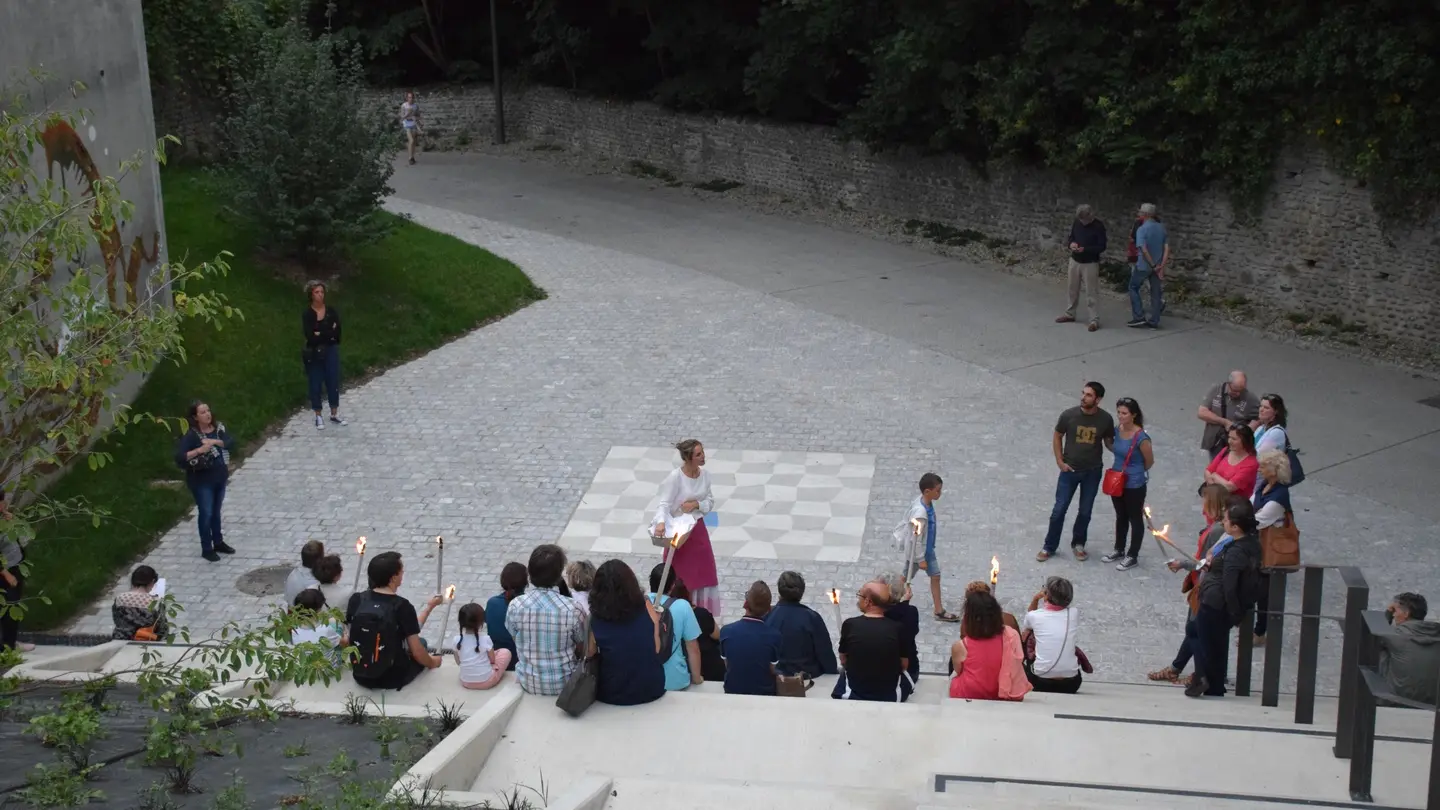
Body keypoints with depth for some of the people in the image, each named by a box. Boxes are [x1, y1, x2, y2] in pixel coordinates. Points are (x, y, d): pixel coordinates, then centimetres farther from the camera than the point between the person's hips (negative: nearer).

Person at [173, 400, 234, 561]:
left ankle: (218, 542, 34)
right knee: (206, 513, 2)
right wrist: (199, 450, -34)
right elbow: (179, 457, -25)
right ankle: (206, 549, 14)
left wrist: (214, 441, -29)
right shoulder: (191, 435, -18)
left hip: (219, 477, 5)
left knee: (216, 511, 19)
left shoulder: (218, 428, -1)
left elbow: (229, 442, -14)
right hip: (201, 481, -5)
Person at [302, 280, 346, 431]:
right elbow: (310, 337, -17)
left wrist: (320, 334, -15)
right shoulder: (307, 314, -7)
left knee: (333, 382, 8)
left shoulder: (331, 310, -1)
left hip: (331, 351, 2)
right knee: (316, 384, 5)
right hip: (314, 353, -2)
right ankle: (318, 417, 16)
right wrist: (329, 334, -14)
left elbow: (337, 332, -9)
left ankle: (334, 414, 21)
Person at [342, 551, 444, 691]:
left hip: (359, 677, 4)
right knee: (421, 643, 24)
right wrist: (431, 663, 7)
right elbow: (416, 651, -13)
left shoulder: (356, 600, -6)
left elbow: (346, 641, 1)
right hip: (393, 679, -4)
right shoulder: (402, 606, -17)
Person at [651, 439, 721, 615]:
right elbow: (664, 504, -25)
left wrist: (696, 504, -14)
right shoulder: (675, 477, -20)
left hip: (698, 530, 6)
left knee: (704, 573, 12)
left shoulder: (704, 475, -3)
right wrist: (661, 522, -44)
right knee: (680, 576, 5)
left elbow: (710, 501, 7)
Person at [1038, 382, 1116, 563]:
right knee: (1059, 509, 5)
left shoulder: (1106, 419, -12)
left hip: (1092, 472, 1)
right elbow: (1057, 437, 1)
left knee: (1085, 511, 13)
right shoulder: (1069, 415, -14)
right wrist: (1059, 461, -5)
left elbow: (1109, 441, 4)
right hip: (1070, 470, -1)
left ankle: (1078, 544, 34)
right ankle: (1049, 547, 20)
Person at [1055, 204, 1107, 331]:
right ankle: (1070, 314, 31)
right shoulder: (1076, 222, 0)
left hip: (1090, 264, -6)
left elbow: (1102, 247, -15)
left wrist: (1085, 249, -27)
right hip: (1074, 261, 6)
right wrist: (1071, 243, -11)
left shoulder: (1098, 226, -15)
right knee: (1073, 289, 16)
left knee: (1090, 293, -7)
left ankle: (1095, 320, -4)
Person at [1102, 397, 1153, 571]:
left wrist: (1137, 473, 4)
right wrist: (1122, 469, 11)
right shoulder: (1117, 431, -4)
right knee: (1121, 517, 22)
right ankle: (1119, 550, 38)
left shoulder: (1141, 437, -24)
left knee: (1135, 519, 11)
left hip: (1134, 485, -7)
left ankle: (1133, 556, 23)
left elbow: (1150, 461, -11)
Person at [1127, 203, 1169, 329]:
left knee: (1133, 288, 12)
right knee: (1155, 292, 10)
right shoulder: (1162, 228, 4)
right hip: (1157, 266, 5)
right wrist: (1162, 267, -7)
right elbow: (1167, 248, -2)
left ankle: (1139, 317, 5)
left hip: (1144, 265, -5)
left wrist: (1153, 266, -16)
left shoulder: (1142, 229, -15)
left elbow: (1144, 250, -23)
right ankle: (1154, 322, 12)